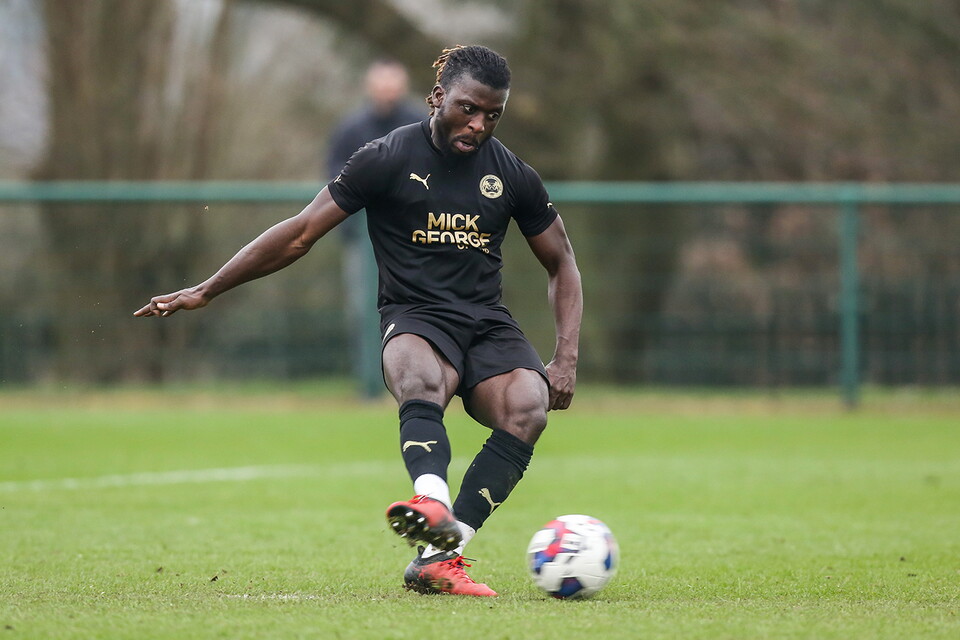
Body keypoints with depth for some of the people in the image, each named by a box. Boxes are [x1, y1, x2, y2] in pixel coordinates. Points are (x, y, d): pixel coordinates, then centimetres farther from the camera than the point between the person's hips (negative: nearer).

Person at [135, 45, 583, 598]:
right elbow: (300, 235, 3)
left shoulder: (512, 174, 9)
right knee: (420, 380, -40)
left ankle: (437, 558, -36)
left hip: (489, 325, 3)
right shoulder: (388, 159, 0)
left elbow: (562, 266, 19)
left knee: (528, 407, -31)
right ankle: (434, 504, -67)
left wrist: (567, 359, 5)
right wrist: (205, 291, 2)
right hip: (414, 320, -3)